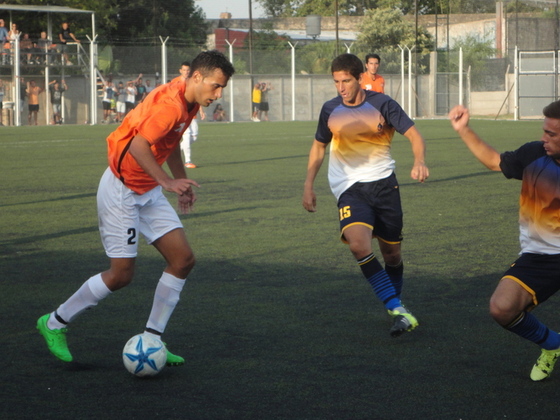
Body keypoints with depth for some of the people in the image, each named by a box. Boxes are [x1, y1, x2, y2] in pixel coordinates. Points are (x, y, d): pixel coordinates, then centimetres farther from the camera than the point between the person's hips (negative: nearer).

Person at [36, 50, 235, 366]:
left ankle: (152, 339, 7)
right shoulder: (171, 103, -26)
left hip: (148, 192, 10)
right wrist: (166, 181, -31)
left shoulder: (189, 103, 6)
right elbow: (138, 145, -32)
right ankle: (55, 323, 13)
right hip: (122, 191, -10)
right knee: (122, 274, -6)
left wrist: (182, 180, 19)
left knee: (183, 259, -1)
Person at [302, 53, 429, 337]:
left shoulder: (381, 104, -6)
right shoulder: (330, 111, 3)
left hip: (383, 182, 0)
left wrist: (419, 162, -29)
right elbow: (318, 146, 18)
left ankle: (395, 307, 31)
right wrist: (308, 185, 10)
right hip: (349, 187, 0)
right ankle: (398, 311, -24)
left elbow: (414, 135, -8)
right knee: (358, 244, -25)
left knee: (392, 254, 5)